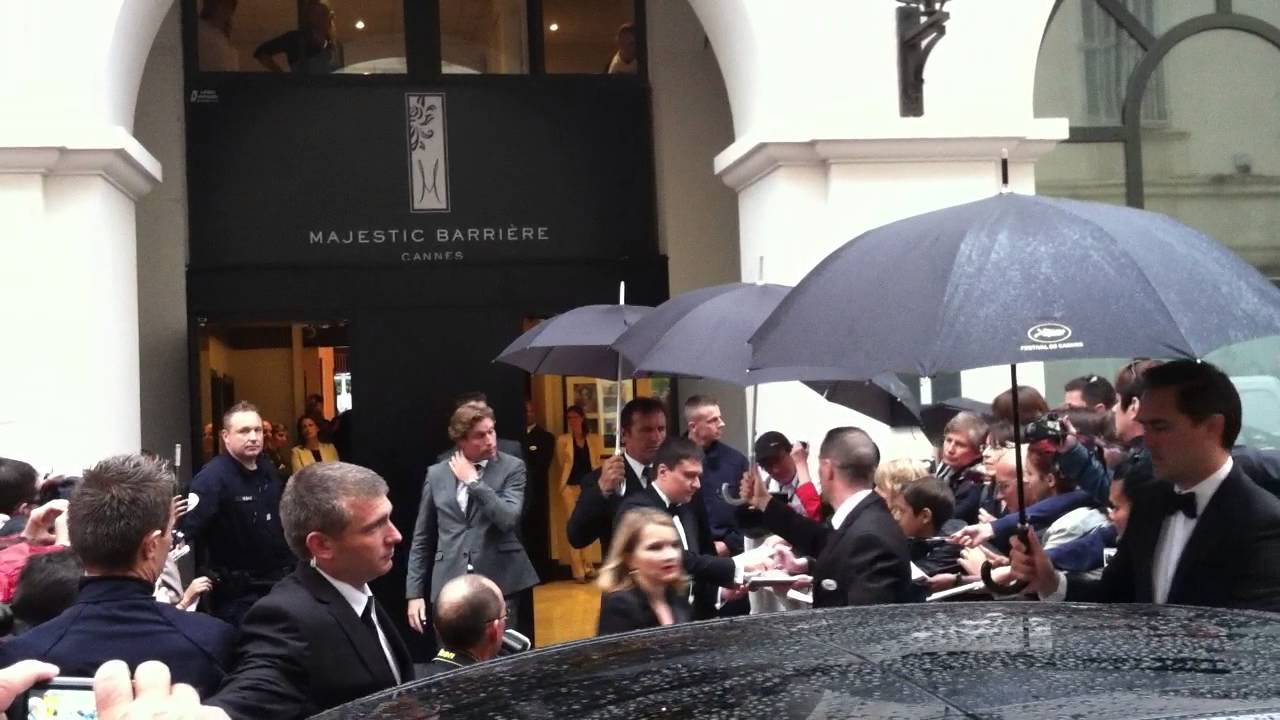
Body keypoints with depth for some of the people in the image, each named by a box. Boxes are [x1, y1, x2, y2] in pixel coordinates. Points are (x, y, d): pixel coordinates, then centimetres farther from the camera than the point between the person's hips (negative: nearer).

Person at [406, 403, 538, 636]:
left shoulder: (512, 467, 1)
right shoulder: (437, 474, 8)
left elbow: (509, 519, -15)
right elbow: (422, 540, 11)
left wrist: (473, 482, -10)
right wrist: (414, 592, 6)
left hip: (499, 584, -2)